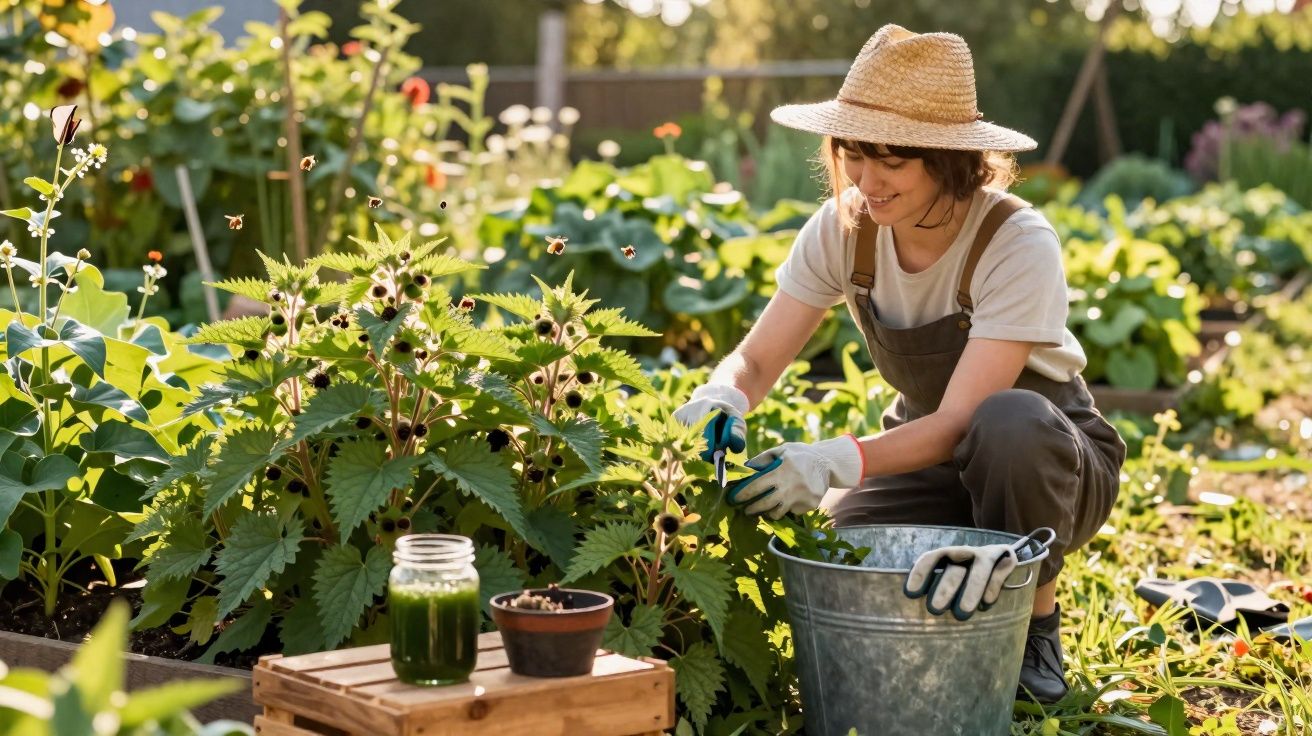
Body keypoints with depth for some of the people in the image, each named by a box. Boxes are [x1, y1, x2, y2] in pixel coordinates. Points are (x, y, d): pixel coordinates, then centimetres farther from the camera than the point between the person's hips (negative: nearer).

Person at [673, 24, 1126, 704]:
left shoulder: (1017, 245, -28)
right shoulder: (843, 228, -13)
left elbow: (961, 421, -34)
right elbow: (757, 359, -12)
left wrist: (840, 461, -49)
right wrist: (721, 400, -36)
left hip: (1047, 454, -4)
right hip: (926, 446, 4)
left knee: (1012, 421, -39)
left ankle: (1033, 623, -11)